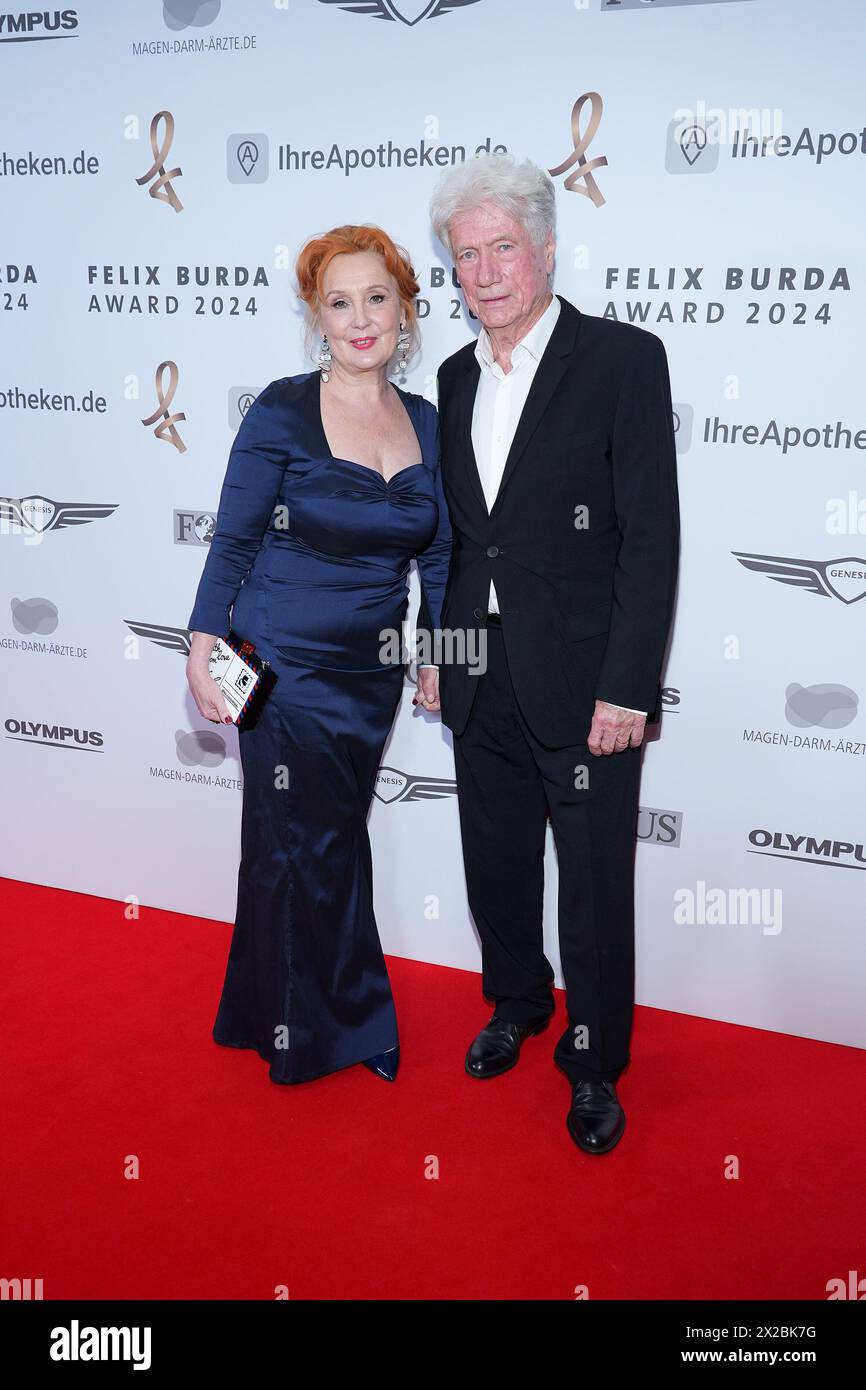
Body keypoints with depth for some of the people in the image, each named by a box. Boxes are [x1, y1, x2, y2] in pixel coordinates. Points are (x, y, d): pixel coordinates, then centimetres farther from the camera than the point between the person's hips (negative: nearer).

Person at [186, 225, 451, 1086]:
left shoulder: (423, 421, 3)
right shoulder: (283, 410, -10)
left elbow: (437, 552, 11)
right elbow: (233, 540, -7)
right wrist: (202, 647, -13)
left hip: (373, 670, 5)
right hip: (287, 667, -5)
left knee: (335, 837, 15)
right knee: (305, 846, 5)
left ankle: (273, 1011, 36)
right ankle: (340, 1026, 28)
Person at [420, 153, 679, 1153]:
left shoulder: (624, 360, -9)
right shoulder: (456, 378, 10)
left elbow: (651, 537, -13)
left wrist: (626, 689, -17)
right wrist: (436, 649, 12)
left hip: (582, 683, -5)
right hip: (482, 683, 6)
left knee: (595, 884, 6)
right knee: (496, 864, 19)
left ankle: (594, 1062, 26)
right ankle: (516, 1003, 43)